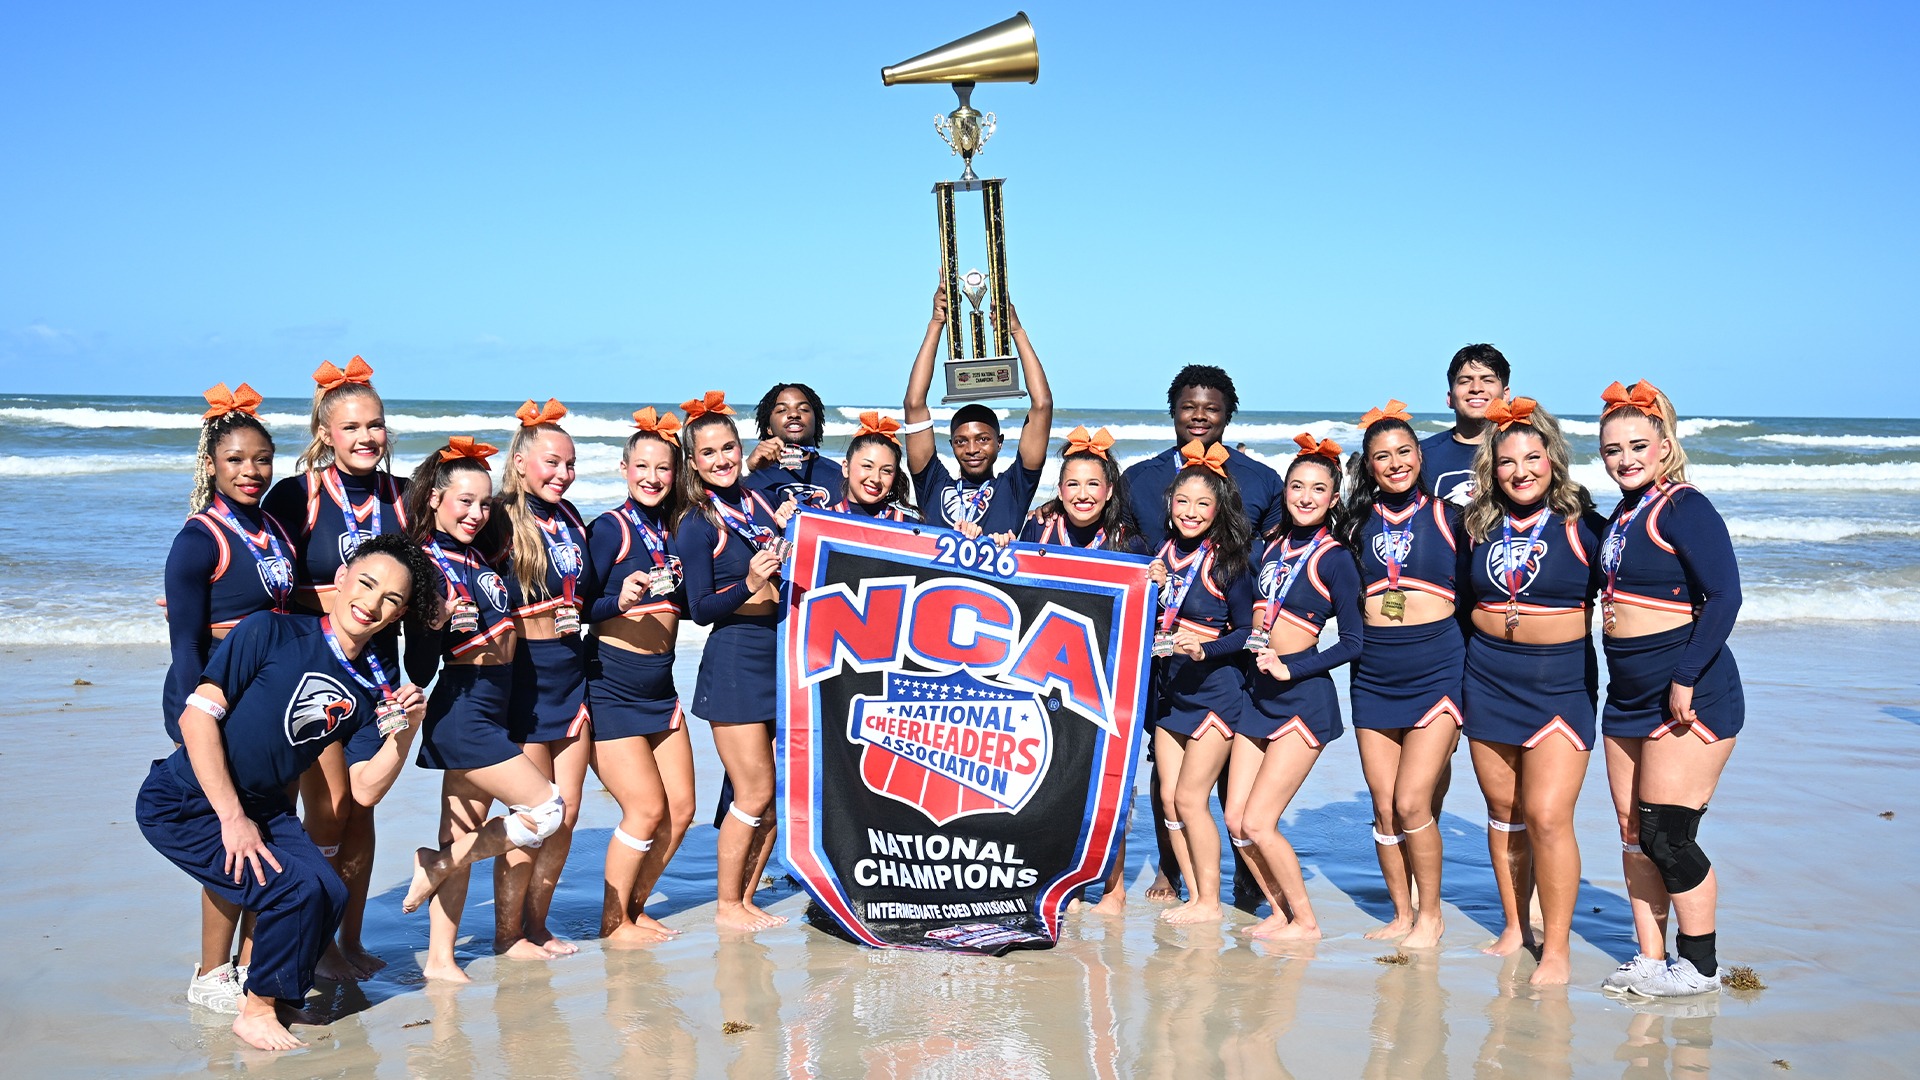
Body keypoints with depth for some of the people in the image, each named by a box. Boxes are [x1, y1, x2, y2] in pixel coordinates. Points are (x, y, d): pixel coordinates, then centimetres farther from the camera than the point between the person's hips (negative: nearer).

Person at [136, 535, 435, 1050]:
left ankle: (271, 998, 15)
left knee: (330, 895, -12)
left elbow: (366, 789, -1)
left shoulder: (371, 690, 1)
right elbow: (197, 714, -18)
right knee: (294, 890, -21)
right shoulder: (273, 632, -15)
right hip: (184, 803, -6)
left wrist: (404, 728, -18)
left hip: (264, 806, 6)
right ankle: (255, 1012, 2)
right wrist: (232, 817, -20)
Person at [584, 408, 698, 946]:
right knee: (646, 809, -8)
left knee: (681, 809, 7)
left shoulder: (672, 532, 10)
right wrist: (620, 599, -29)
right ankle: (613, 922, 10)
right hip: (610, 685, -7)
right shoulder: (609, 528, -9)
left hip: (659, 687, 7)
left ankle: (635, 906, 26)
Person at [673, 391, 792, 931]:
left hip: (778, 652, 7)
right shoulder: (697, 524, -8)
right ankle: (727, 905, 12)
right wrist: (749, 584, -25)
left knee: (779, 792, 9)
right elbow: (700, 609, -11)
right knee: (755, 793, -3)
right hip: (734, 659, -6)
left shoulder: (758, 500, 10)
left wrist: (786, 528, 5)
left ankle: (746, 898, 22)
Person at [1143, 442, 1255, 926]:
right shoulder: (1164, 554, 6)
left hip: (1214, 689, -6)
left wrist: (1205, 649, -23)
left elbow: (1247, 632, -9)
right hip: (1169, 687, 6)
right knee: (1169, 797, 6)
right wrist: (1150, 588, -7)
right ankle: (1194, 897, 15)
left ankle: (1209, 901, 6)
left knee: (1190, 798, -6)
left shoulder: (1228, 564, -10)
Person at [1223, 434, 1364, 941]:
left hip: (1303, 698, -7)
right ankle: (1280, 913, 20)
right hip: (1258, 693, 7)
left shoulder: (1334, 559, -8)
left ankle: (1305, 922, 9)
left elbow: (1354, 641, -9)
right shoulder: (1271, 547, 9)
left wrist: (1291, 667, -14)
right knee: (1235, 821, 4)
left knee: (1257, 823, -8)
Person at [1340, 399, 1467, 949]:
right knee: (1383, 808, 4)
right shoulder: (1357, 522, 10)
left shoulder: (1447, 516, 3)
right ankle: (1401, 915, 20)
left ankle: (1431, 914, 7)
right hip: (1373, 672, 3)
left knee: (1412, 802, -11)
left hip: (1436, 666, -3)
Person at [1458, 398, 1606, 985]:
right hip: (1488, 677, 4)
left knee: (1547, 815, -10)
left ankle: (1557, 947, 2)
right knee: (1503, 812, 11)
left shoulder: (1580, 524, -6)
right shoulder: (1478, 524, 5)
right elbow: (1462, 596, 20)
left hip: (1561, 681, -4)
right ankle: (1514, 927, 26)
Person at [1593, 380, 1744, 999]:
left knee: (1667, 836, -6)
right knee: (1634, 836, 10)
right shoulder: (1621, 514, 13)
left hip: (1690, 697, -8)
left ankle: (1700, 965, 10)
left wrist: (1686, 680, -21)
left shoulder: (1683, 508, -13)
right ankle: (1650, 960, 20)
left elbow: (1724, 596, -20)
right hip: (1628, 695, 8)